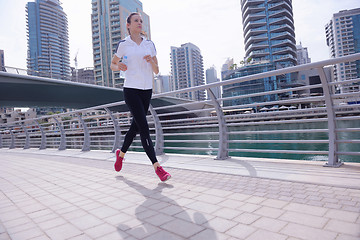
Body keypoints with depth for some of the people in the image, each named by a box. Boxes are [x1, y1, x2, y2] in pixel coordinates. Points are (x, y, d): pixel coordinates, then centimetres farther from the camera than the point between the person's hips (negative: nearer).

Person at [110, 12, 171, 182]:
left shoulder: (150, 45, 12)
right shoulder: (123, 45, 4)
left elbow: (156, 71, 12)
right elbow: (112, 65, 14)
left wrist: (151, 61, -9)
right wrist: (119, 67, -8)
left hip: (147, 90, 4)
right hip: (131, 90, -4)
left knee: (135, 126, 11)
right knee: (144, 128, -12)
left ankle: (121, 153, 35)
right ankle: (157, 166, -9)